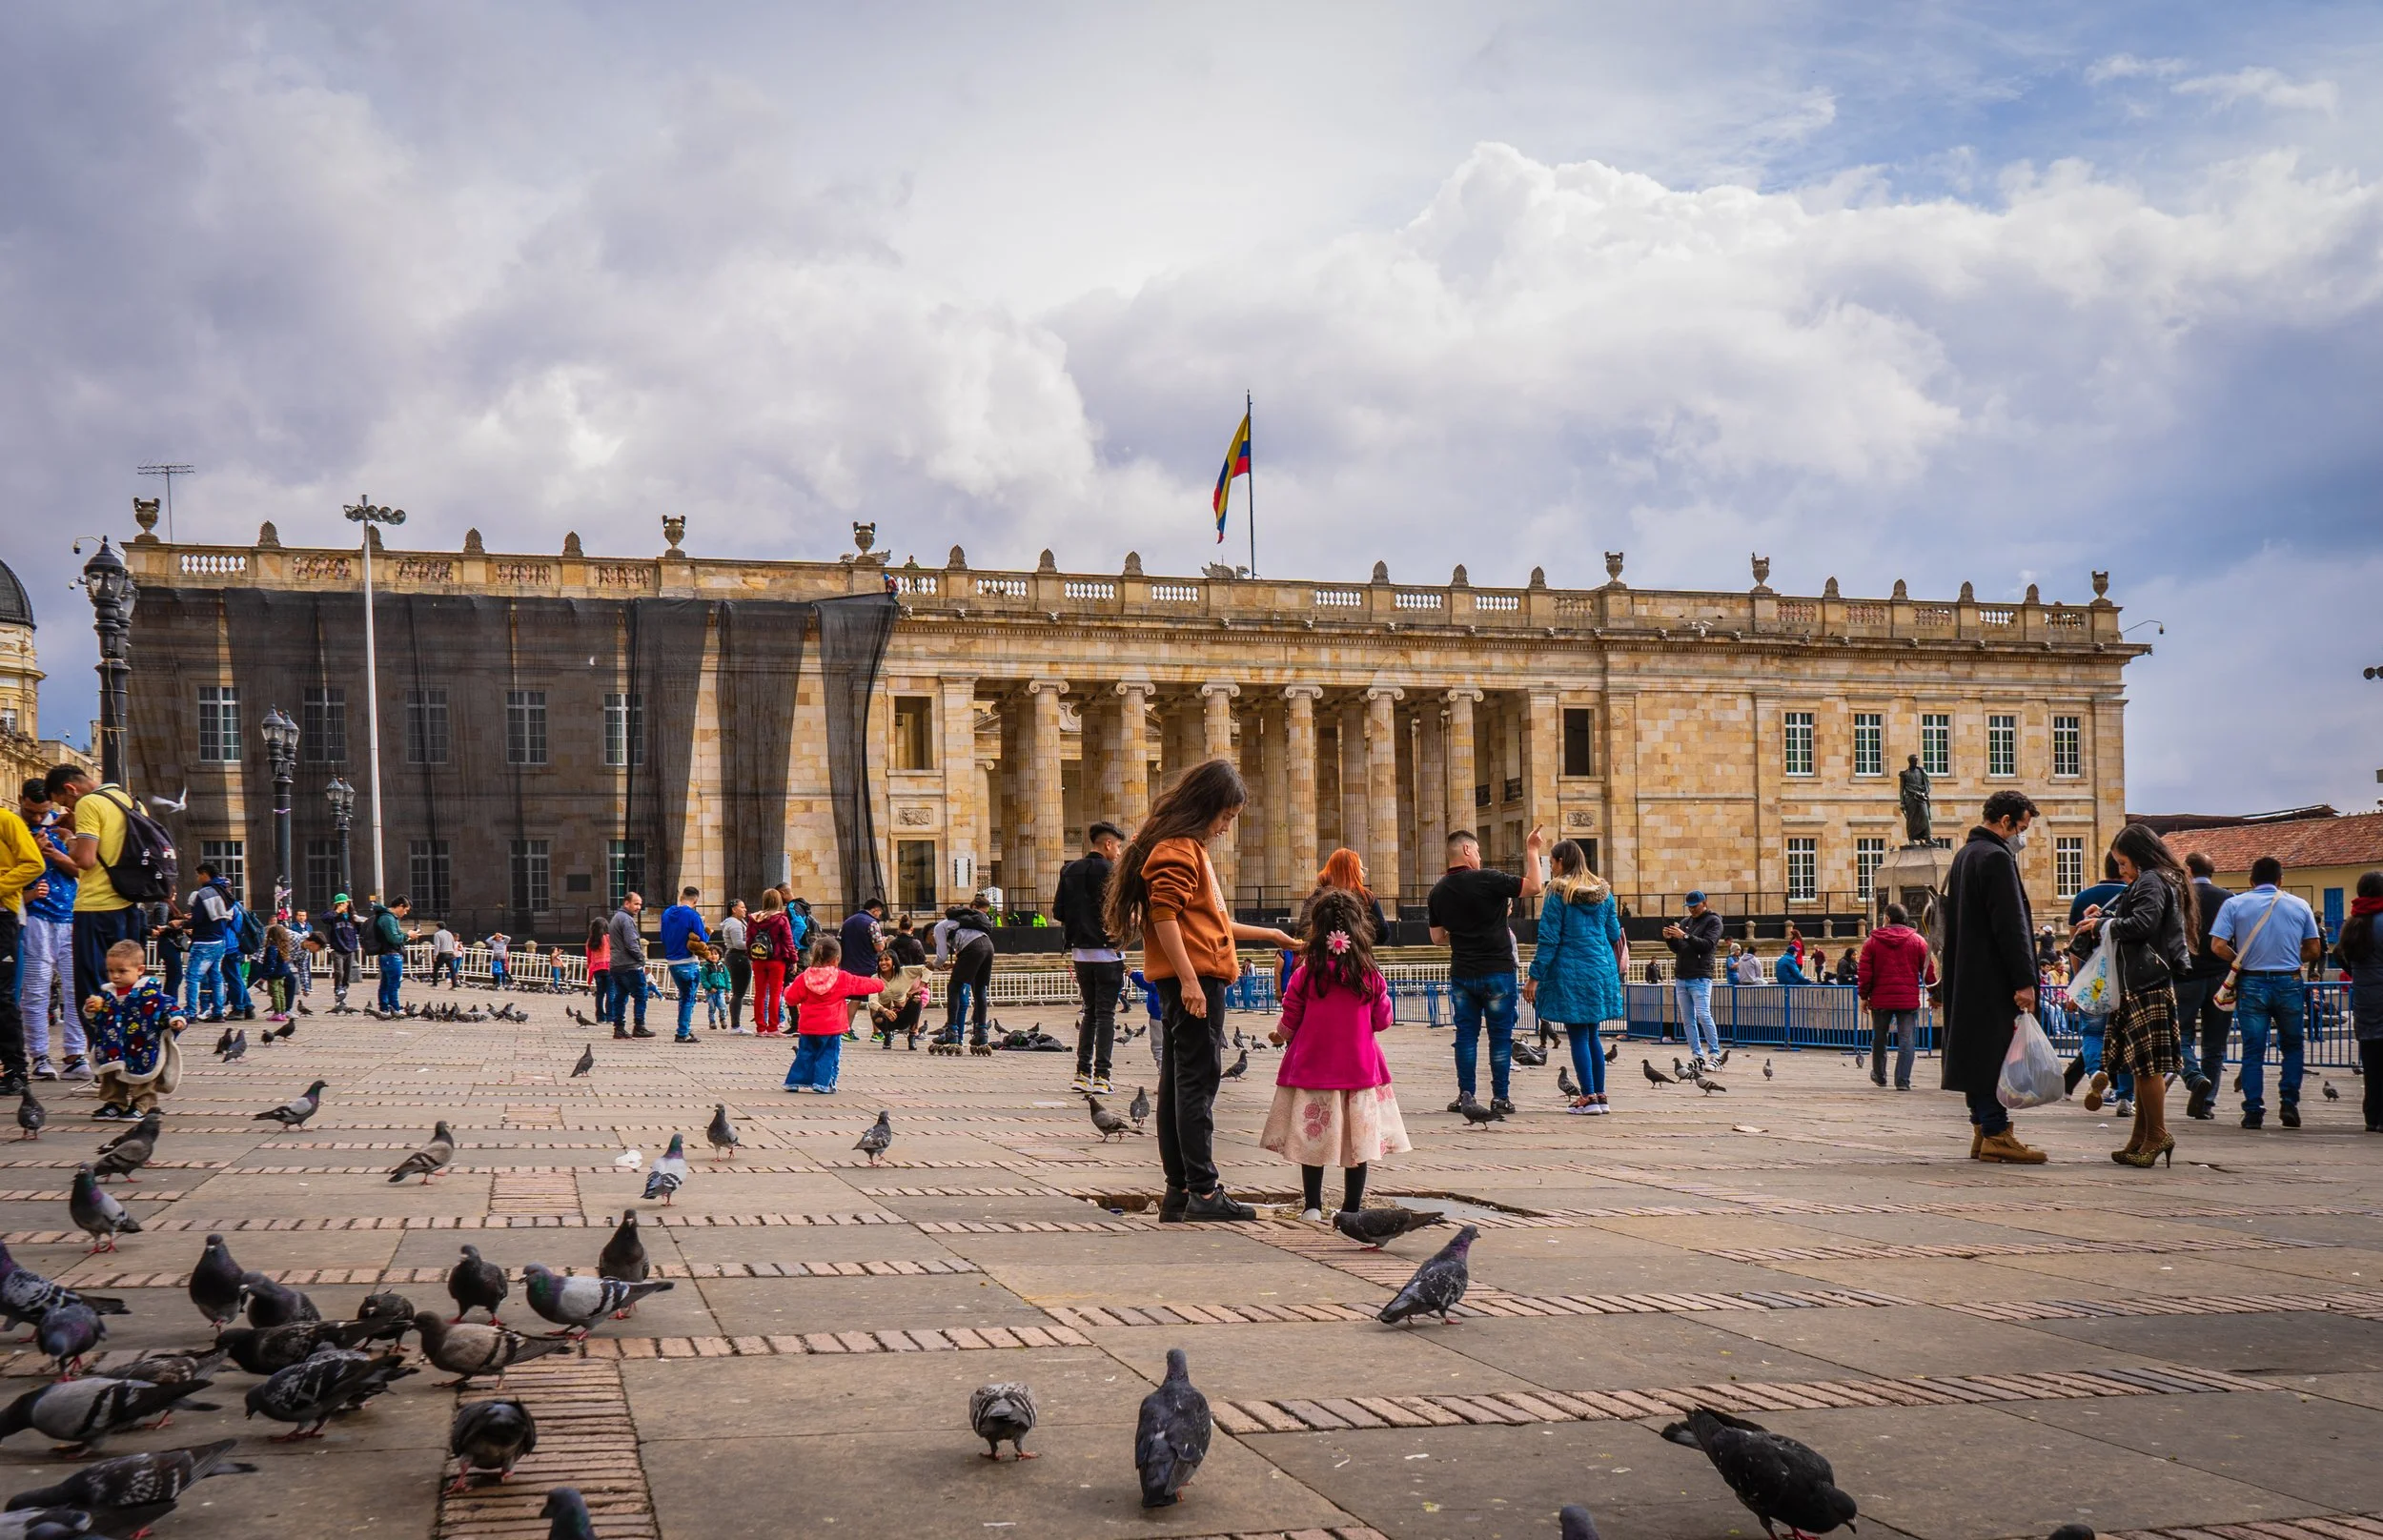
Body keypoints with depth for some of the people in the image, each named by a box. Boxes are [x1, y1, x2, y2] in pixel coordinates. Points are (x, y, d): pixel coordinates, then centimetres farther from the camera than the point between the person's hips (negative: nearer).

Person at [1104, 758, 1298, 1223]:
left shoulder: (1189, 848, 23)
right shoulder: (1177, 848, -10)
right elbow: (1164, 916, -20)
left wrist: (1268, 935, 31)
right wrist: (1189, 980, -24)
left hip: (1194, 979, 11)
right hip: (1193, 978, -11)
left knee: (1178, 1081, 10)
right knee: (1198, 1080, -10)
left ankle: (1178, 1190, 14)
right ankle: (1203, 1191, -9)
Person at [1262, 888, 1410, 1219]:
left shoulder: (1306, 972, -10)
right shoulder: (1371, 975, -6)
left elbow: (1290, 1021, -1)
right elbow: (1382, 1020, 4)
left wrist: (1278, 1035, 20)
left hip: (1312, 1066, 0)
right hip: (1359, 1067, 1)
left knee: (1312, 1136, 9)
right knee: (1358, 1137, 8)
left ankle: (1313, 1207, 13)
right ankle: (1351, 1208, 12)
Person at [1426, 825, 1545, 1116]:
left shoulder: (1438, 891, 4)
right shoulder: (1487, 880, -13)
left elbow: (1438, 938, 11)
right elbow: (1534, 887, -11)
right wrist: (1532, 850, -2)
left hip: (1461, 974, 4)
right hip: (1497, 971, -4)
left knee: (1466, 1034, 9)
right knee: (1500, 1034, 3)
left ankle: (1465, 1095, 7)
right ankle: (1500, 1097, 4)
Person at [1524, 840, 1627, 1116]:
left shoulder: (1558, 892, -9)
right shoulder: (1603, 891, 7)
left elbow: (1549, 939, -11)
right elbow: (1614, 934, 10)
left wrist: (1535, 976, -8)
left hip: (1571, 972, -6)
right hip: (1602, 970, 6)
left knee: (1578, 1036, 0)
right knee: (1592, 1035, 14)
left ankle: (1589, 1098, -1)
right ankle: (1600, 1096, 14)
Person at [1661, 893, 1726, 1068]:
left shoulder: (1713, 921, 1)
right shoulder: (1685, 922, 18)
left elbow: (1708, 945, -13)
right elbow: (1677, 949, 18)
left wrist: (1685, 936, -21)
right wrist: (1669, 939, -2)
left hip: (1700, 978, -6)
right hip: (1681, 978, 7)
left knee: (1703, 1015, -15)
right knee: (1687, 1019, 4)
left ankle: (1716, 1054, -10)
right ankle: (1697, 1055, 7)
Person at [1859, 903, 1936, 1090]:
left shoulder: (1873, 941, 0)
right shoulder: (1918, 941, 0)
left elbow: (1864, 972, -1)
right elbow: (1929, 970, 0)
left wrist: (1863, 996, 8)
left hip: (1880, 999, 1)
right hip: (1908, 999, -1)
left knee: (1879, 1038, 18)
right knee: (1907, 1040, 0)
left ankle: (1879, 1076, 30)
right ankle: (1902, 1080, -9)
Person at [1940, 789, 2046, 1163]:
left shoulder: (1963, 856, 18)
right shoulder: (1996, 858, -14)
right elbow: (2011, 925, -19)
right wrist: (2024, 981, -20)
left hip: (1966, 978, 10)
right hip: (1993, 979, -10)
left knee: (1977, 1052, 12)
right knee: (1997, 1052, -8)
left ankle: (1982, 1131, 15)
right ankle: (1996, 1134, -8)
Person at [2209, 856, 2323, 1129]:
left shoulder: (2234, 904, 0)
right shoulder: (2300, 905, 4)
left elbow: (2218, 946, -9)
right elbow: (2314, 950, 4)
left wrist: (2240, 961, 7)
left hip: (2252, 984, -1)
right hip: (2289, 983, 1)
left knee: (2253, 1050, 4)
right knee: (2293, 1045, 17)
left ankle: (2253, 1111, 2)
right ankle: (2289, 1102, 5)